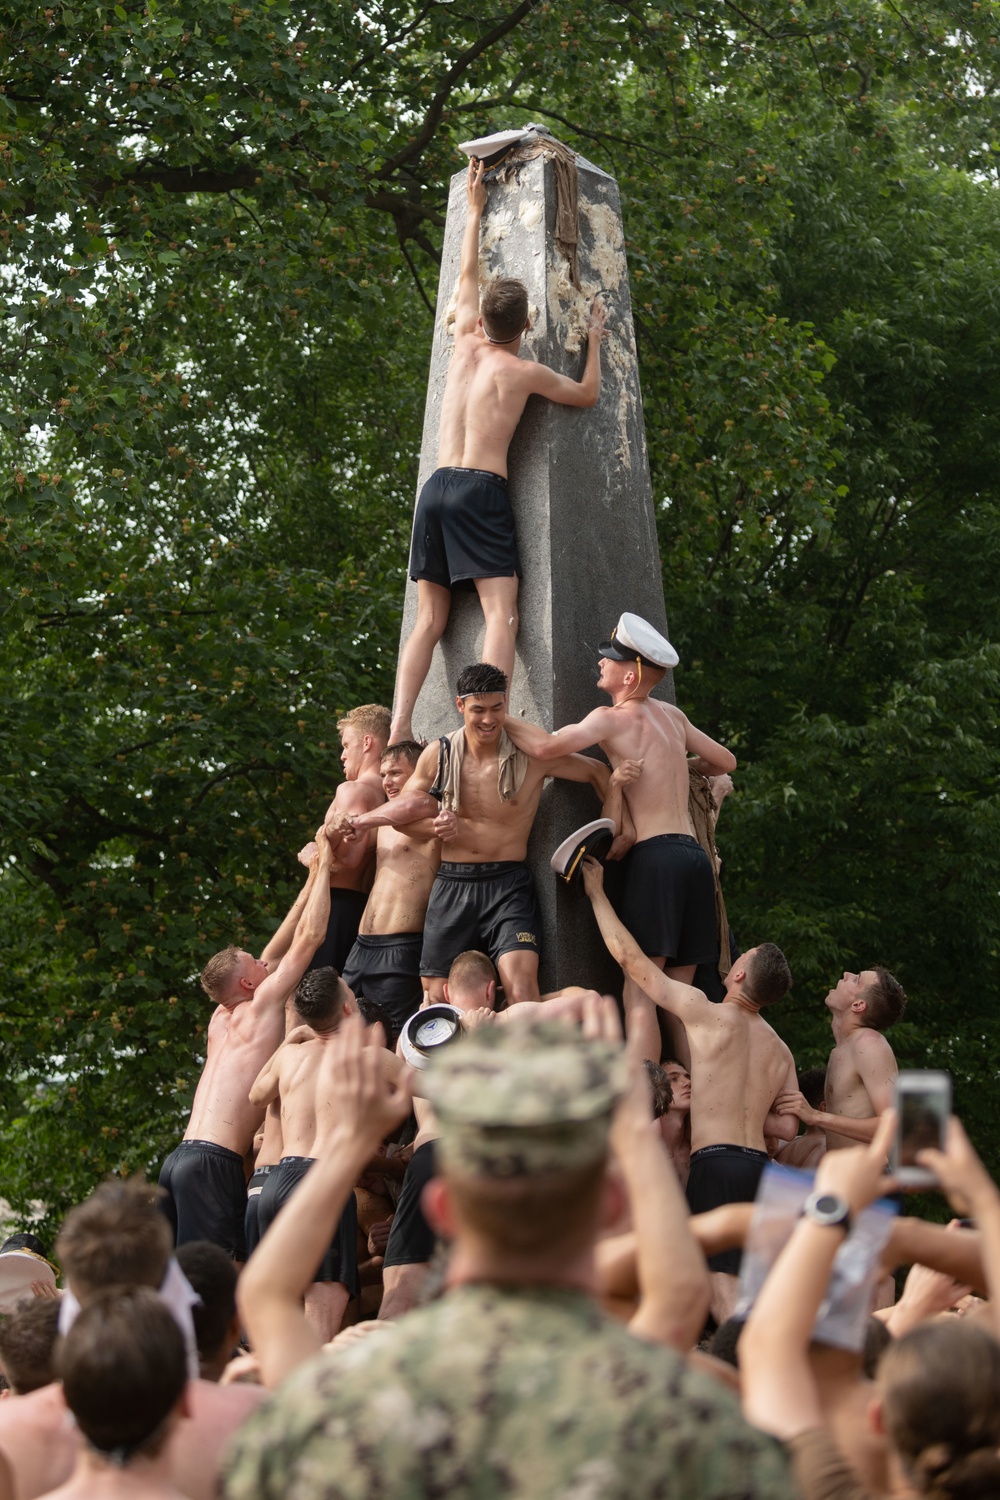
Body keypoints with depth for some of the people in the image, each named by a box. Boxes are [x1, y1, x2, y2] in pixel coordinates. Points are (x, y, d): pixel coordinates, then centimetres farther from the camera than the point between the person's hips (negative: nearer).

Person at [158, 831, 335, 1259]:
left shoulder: (222, 1018, 21)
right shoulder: (261, 1007, 1)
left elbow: (276, 951, 31)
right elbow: (309, 935, 2)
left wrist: (313, 879, 36)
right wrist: (323, 863, 12)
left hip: (180, 1157, 8)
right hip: (215, 1162, -8)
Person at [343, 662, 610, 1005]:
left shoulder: (531, 755, -3)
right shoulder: (438, 755, 3)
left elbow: (596, 772, 9)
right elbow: (401, 811, 16)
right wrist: (358, 822, 0)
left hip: (507, 885, -3)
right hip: (451, 884, 3)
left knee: (522, 987, -22)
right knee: (437, 995, 0)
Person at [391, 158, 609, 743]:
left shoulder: (466, 344, 12)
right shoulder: (525, 373, 1)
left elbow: (467, 277, 30)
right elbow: (588, 394, 18)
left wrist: (475, 210, 41)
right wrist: (595, 341, 32)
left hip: (436, 486, 5)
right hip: (483, 491, -5)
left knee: (429, 621, 6)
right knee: (501, 614, -11)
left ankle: (400, 726, -7)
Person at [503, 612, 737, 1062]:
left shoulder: (612, 719, -3)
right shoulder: (671, 715, 18)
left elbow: (545, 746, -17)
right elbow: (725, 762, 30)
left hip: (655, 855, -7)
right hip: (695, 854, 7)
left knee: (639, 992, -10)